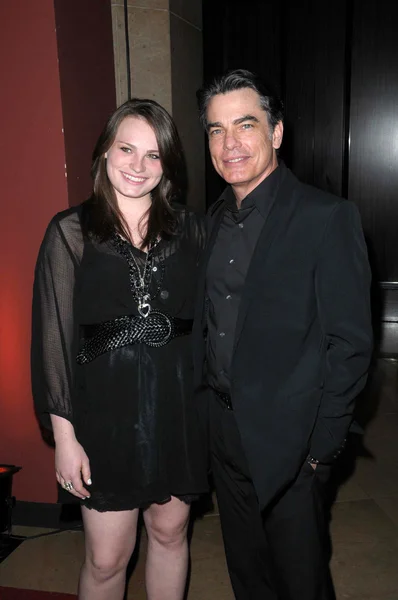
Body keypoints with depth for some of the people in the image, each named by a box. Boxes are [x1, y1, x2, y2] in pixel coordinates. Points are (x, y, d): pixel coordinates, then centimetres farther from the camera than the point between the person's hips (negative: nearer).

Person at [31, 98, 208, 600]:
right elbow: (53, 336, -5)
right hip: (107, 409, -2)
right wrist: (64, 437, -7)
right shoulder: (71, 232, -5)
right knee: (107, 558, 10)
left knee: (170, 531, 19)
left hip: (178, 405, 3)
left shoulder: (188, 228, 3)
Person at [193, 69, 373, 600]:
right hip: (224, 431, 6)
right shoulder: (216, 218, 5)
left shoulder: (327, 218, -15)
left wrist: (322, 446, -14)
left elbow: (350, 343, -15)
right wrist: (206, 409, 6)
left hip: (288, 439, -6)